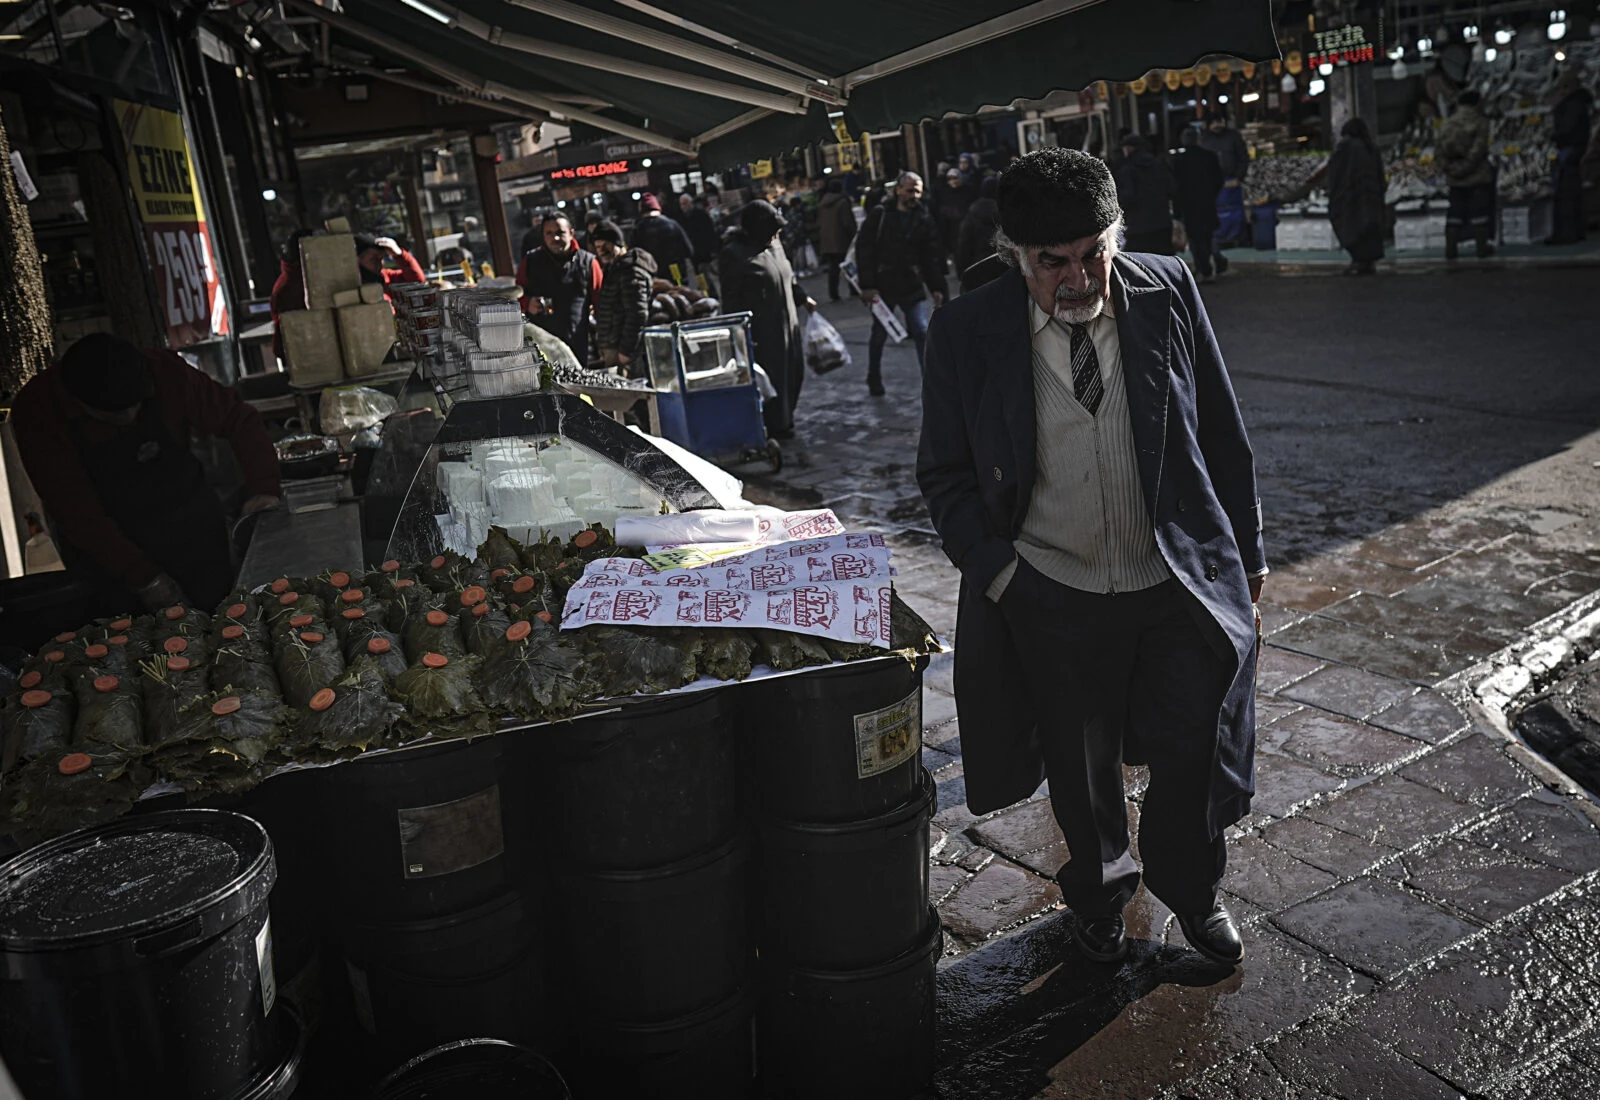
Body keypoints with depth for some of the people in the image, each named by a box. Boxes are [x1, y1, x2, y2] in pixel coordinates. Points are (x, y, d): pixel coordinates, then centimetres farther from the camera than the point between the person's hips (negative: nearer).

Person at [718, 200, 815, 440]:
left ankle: (783, 419, 31)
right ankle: (776, 426, 12)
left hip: (785, 324, 9)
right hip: (761, 330, -9)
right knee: (770, 376, -2)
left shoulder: (773, 246, 10)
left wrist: (802, 298, 23)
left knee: (793, 371, 14)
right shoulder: (734, 254, -15)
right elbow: (731, 297, -15)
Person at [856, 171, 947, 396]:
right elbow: (863, 249, -5)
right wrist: (867, 285, -11)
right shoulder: (880, 214, -4)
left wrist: (936, 287, 2)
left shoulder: (924, 218, 4)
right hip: (882, 286, -1)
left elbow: (932, 256, 8)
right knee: (879, 335, 11)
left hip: (912, 286, 1)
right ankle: (874, 378, 30)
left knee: (922, 331, -9)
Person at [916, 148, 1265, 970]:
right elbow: (945, 473, 0)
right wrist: (994, 567, -10)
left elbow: (1223, 435, 4)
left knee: (1193, 758, 10)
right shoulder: (967, 332, -10)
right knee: (1081, 773, 16)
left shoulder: (1168, 294, -6)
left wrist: (1245, 552, 8)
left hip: (1181, 585, 1)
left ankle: (1190, 891, 42)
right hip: (1053, 601, 0)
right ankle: (1098, 891, 47)